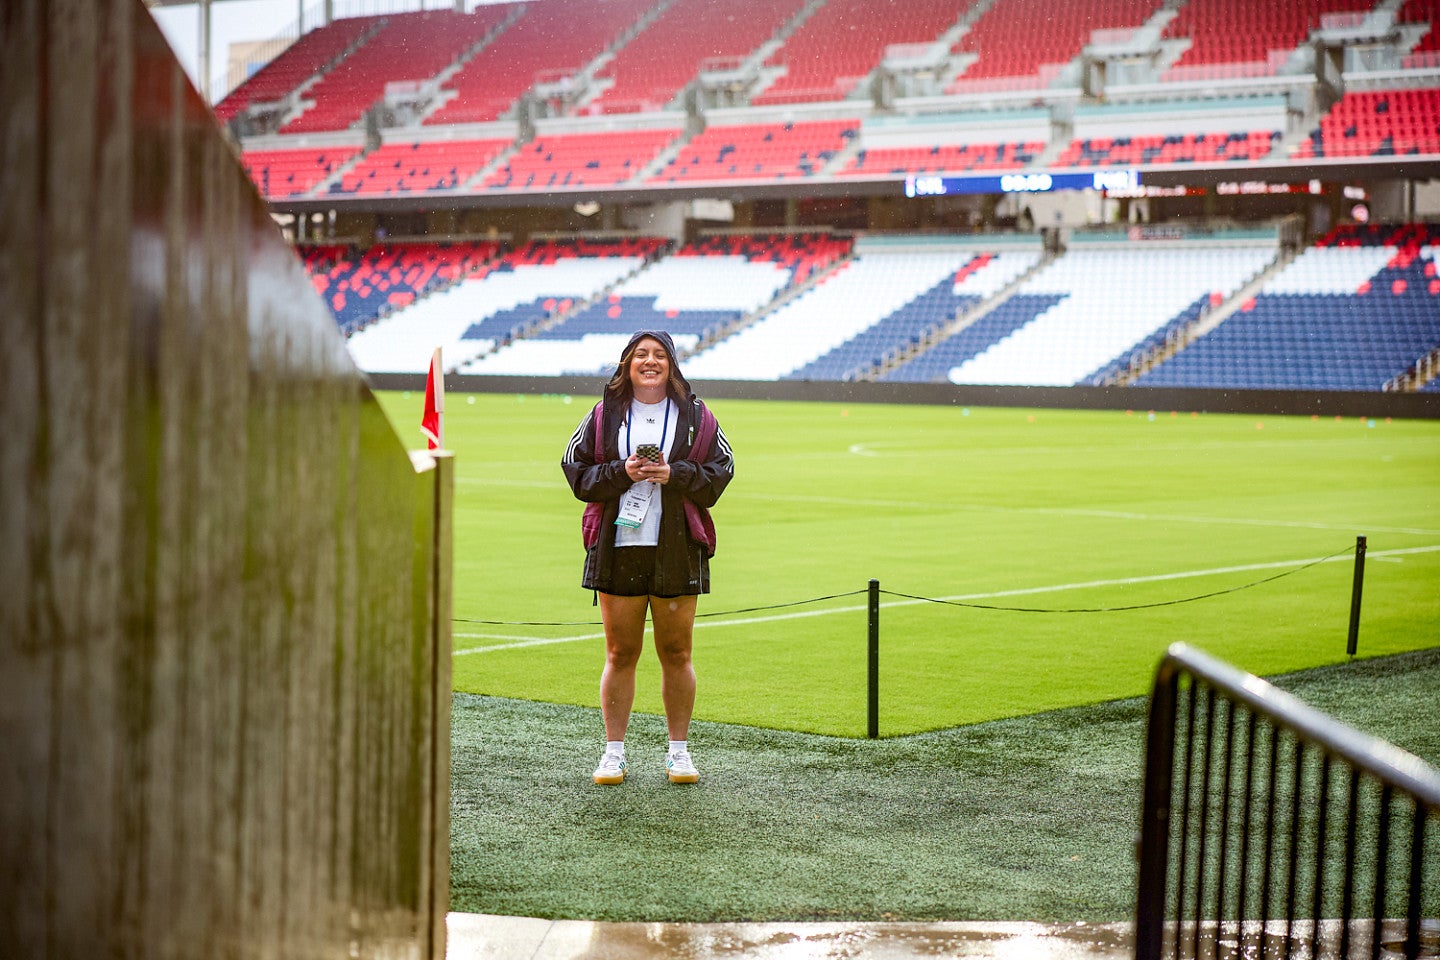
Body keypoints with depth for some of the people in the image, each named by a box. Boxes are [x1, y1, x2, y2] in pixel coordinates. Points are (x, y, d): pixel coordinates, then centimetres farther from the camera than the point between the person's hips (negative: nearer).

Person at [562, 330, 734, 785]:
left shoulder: (695, 416, 7)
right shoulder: (604, 415, 7)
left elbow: (720, 470, 4)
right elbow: (577, 470, 4)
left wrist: (674, 474, -12)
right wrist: (622, 472, -11)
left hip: (677, 550, 0)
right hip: (617, 547, 0)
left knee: (676, 653, 5)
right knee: (620, 653, 3)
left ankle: (679, 749, 16)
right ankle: (614, 751, 11)